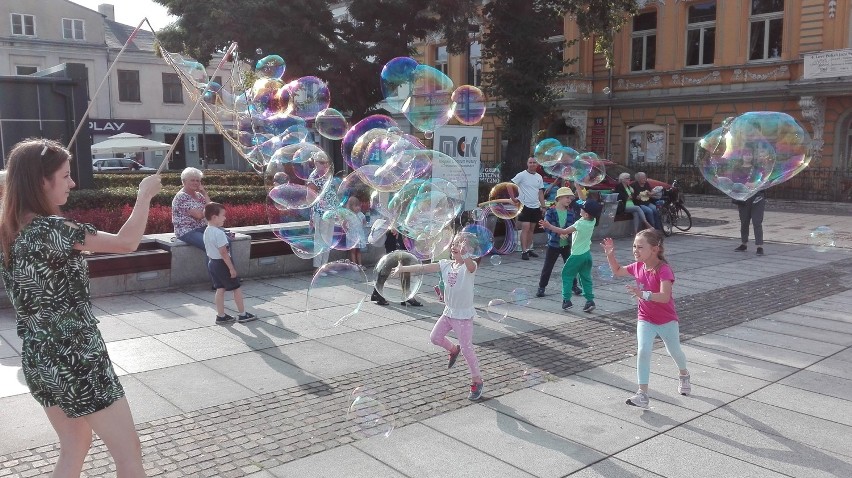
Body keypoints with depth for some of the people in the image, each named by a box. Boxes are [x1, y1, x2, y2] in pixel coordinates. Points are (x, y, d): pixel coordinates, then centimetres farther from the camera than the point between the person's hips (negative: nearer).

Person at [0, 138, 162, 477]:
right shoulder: (50, 229, -20)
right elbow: (126, 243, -21)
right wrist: (145, 195, -8)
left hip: (39, 359, 9)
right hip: (75, 359, -9)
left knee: (74, 446, 25)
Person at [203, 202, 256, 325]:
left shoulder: (207, 231, 5)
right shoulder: (219, 233, -23)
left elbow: (209, 249, 13)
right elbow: (223, 253, -24)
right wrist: (231, 268, -20)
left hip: (212, 262, 8)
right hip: (222, 263, -8)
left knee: (220, 289, 12)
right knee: (237, 288, 4)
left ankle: (221, 316, 15)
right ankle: (242, 315, 12)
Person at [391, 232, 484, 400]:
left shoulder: (469, 267, -20)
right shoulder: (446, 264, -1)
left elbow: (470, 265, -45)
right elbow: (424, 268, -2)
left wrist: (464, 254, -67)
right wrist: (402, 269, -7)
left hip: (464, 315, -7)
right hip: (448, 312, 7)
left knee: (467, 349, -3)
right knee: (435, 337, 14)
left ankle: (477, 381, 15)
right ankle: (453, 350, 43)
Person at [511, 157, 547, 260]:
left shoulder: (539, 177, 11)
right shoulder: (522, 175, -7)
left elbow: (541, 192, 15)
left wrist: (543, 206, 11)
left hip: (536, 207, 6)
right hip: (525, 206, -6)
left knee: (531, 229, 11)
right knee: (525, 228, -11)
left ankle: (529, 249, 19)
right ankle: (524, 251, -10)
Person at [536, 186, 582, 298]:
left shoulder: (570, 213, 2)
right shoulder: (550, 212, -11)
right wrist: (558, 233, -29)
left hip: (567, 244, 3)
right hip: (553, 244, -3)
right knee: (547, 267, 4)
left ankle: (574, 286, 25)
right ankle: (541, 287, 16)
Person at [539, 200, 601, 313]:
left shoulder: (580, 224, -23)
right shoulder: (592, 221, -3)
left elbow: (564, 232, -27)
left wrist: (548, 226, -27)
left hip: (577, 255, -7)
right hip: (587, 254, 7)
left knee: (567, 274, 6)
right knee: (586, 278, 12)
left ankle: (566, 300, 2)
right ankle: (590, 300, 7)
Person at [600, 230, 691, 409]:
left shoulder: (664, 270, -28)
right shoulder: (638, 267, -7)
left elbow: (665, 297, -40)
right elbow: (617, 271, 12)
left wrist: (643, 294, -55)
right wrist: (610, 254, -3)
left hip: (667, 320, -3)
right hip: (646, 320, 4)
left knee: (674, 351, 20)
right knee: (643, 351, -16)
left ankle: (684, 375, 53)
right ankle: (642, 394, -14)